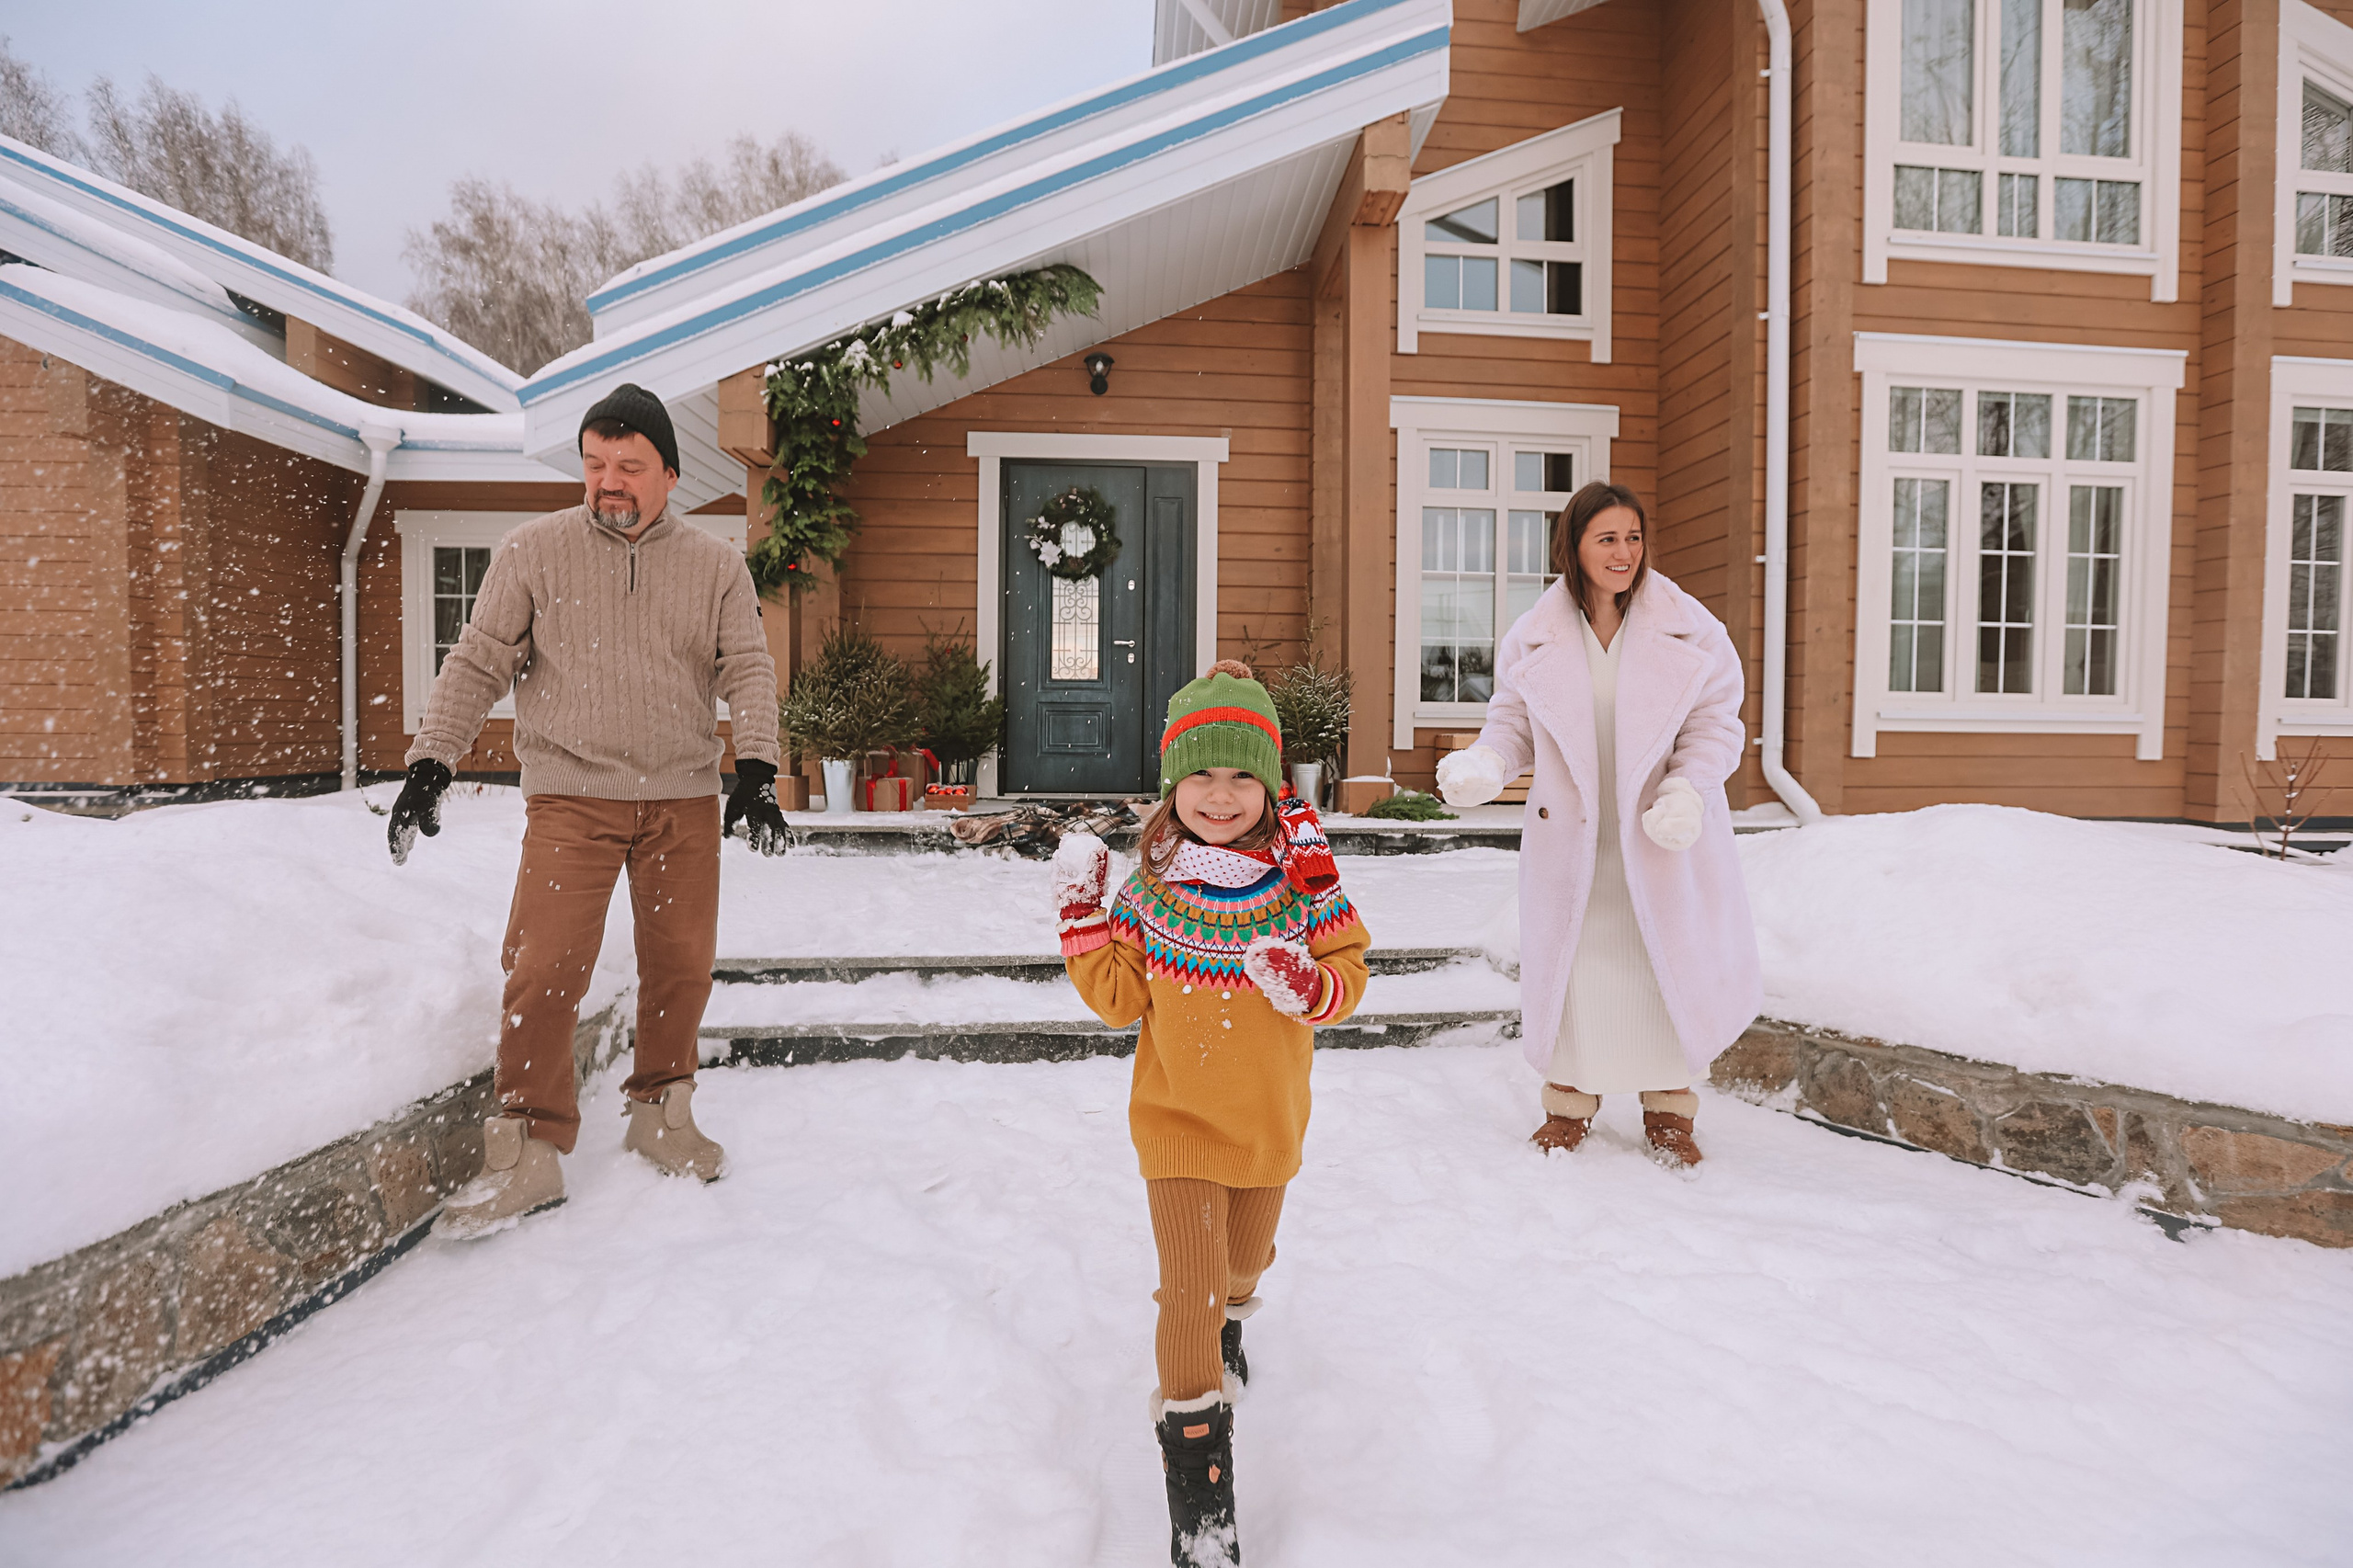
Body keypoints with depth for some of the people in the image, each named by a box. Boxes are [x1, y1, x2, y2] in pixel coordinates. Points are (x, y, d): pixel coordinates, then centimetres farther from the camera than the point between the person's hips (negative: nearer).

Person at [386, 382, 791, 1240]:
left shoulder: (716, 564, 7)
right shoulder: (533, 550, 4)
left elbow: (749, 670, 0)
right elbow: (477, 663, 6)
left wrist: (755, 768, -14)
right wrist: (429, 764, -2)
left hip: (686, 798, 2)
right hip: (571, 795, -1)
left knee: (680, 965, 7)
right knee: (543, 968, -8)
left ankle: (661, 1113, 26)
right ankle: (529, 1150, 6)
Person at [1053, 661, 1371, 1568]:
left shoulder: (1302, 882, -12)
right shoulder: (1150, 893, -12)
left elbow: (1349, 973, -8)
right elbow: (1117, 1000, -7)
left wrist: (1310, 984, -29)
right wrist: (1081, 915, -15)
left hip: (1270, 1123, 2)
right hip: (1178, 1120, -2)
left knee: (1246, 1259, 27)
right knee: (1190, 1290, -3)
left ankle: (1226, 1319, 63)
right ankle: (1197, 1485, 15)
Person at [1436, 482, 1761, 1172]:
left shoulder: (1691, 629, -4)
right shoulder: (1533, 636, -2)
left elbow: (1715, 723, -1)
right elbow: (1513, 719, 5)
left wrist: (1688, 790, -18)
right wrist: (1486, 764, -16)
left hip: (1664, 835, 0)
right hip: (1569, 836, 0)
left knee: (1671, 966, 9)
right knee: (1570, 963, 8)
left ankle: (1668, 1111, 31)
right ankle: (1569, 1102, 29)